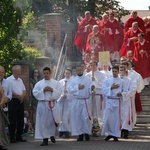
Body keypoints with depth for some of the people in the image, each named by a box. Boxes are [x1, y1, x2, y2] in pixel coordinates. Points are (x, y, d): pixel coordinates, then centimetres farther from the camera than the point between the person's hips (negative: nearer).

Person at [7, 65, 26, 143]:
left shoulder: (20, 80, 16)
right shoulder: (9, 80, -7)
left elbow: (24, 90, 16)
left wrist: (22, 96, -3)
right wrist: (18, 96, -12)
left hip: (20, 101, 7)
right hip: (13, 101, -7)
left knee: (21, 120, 8)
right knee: (12, 120, -6)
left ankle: (19, 136, 15)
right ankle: (12, 137, -2)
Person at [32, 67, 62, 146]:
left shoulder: (56, 83, 7)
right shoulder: (39, 83, 7)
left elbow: (59, 92, -1)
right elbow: (35, 93, -1)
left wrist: (52, 90, -14)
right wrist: (43, 90, -12)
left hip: (52, 104, 0)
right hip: (42, 105, 0)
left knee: (52, 121, -2)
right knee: (43, 122, -2)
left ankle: (52, 135, 24)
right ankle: (45, 139, 4)